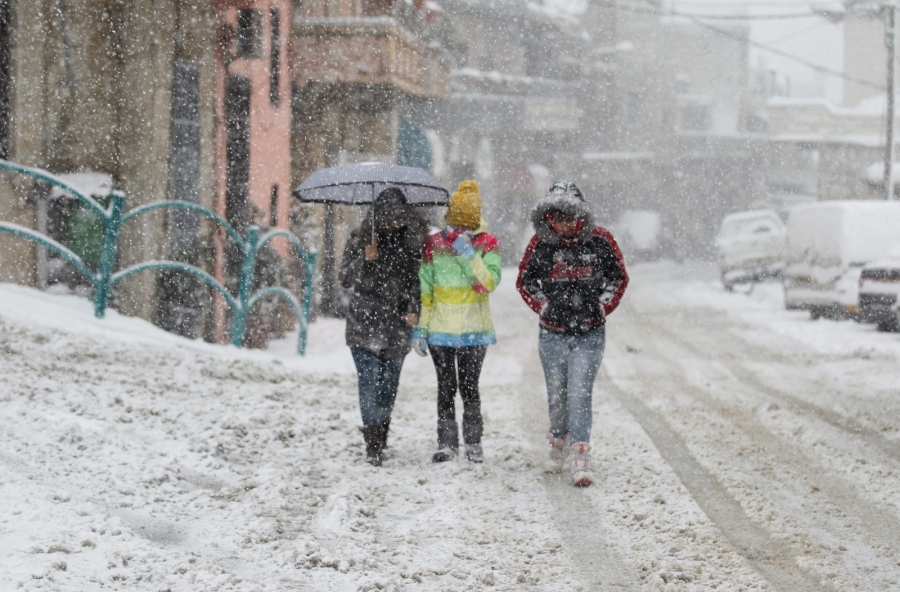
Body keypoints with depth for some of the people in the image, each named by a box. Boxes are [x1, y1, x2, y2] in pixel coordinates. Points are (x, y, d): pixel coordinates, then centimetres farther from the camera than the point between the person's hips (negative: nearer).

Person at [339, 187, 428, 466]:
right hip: (364, 324, -2)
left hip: (396, 325, 2)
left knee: (389, 384, 7)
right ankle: (373, 445, -13)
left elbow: (415, 280, 8)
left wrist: (413, 310, -8)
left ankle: (380, 439, 22)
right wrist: (365, 260, -19)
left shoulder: (411, 241, 5)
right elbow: (346, 279, -1)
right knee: (370, 381, -12)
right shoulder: (359, 239, 1)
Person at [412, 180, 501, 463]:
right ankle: (447, 443, 11)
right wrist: (419, 327, 4)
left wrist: (469, 254, -22)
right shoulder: (434, 243, 2)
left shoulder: (487, 244, 0)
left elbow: (490, 283, -14)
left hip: (474, 330, -1)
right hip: (440, 330, 1)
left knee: (469, 387, 2)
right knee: (446, 389, 3)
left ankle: (473, 442, 15)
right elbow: (424, 289, 6)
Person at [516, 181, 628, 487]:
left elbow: (619, 276, 9)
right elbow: (525, 280, 10)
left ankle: (580, 461, -13)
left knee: (579, 395, -12)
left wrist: (604, 306, -3)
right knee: (556, 396, 11)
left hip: (590, 334, -2)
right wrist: (542, 305, -2)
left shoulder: (599, 239, -6)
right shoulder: (541, 242, -4)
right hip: (553, 334, 2)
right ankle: (558, 444, 35)